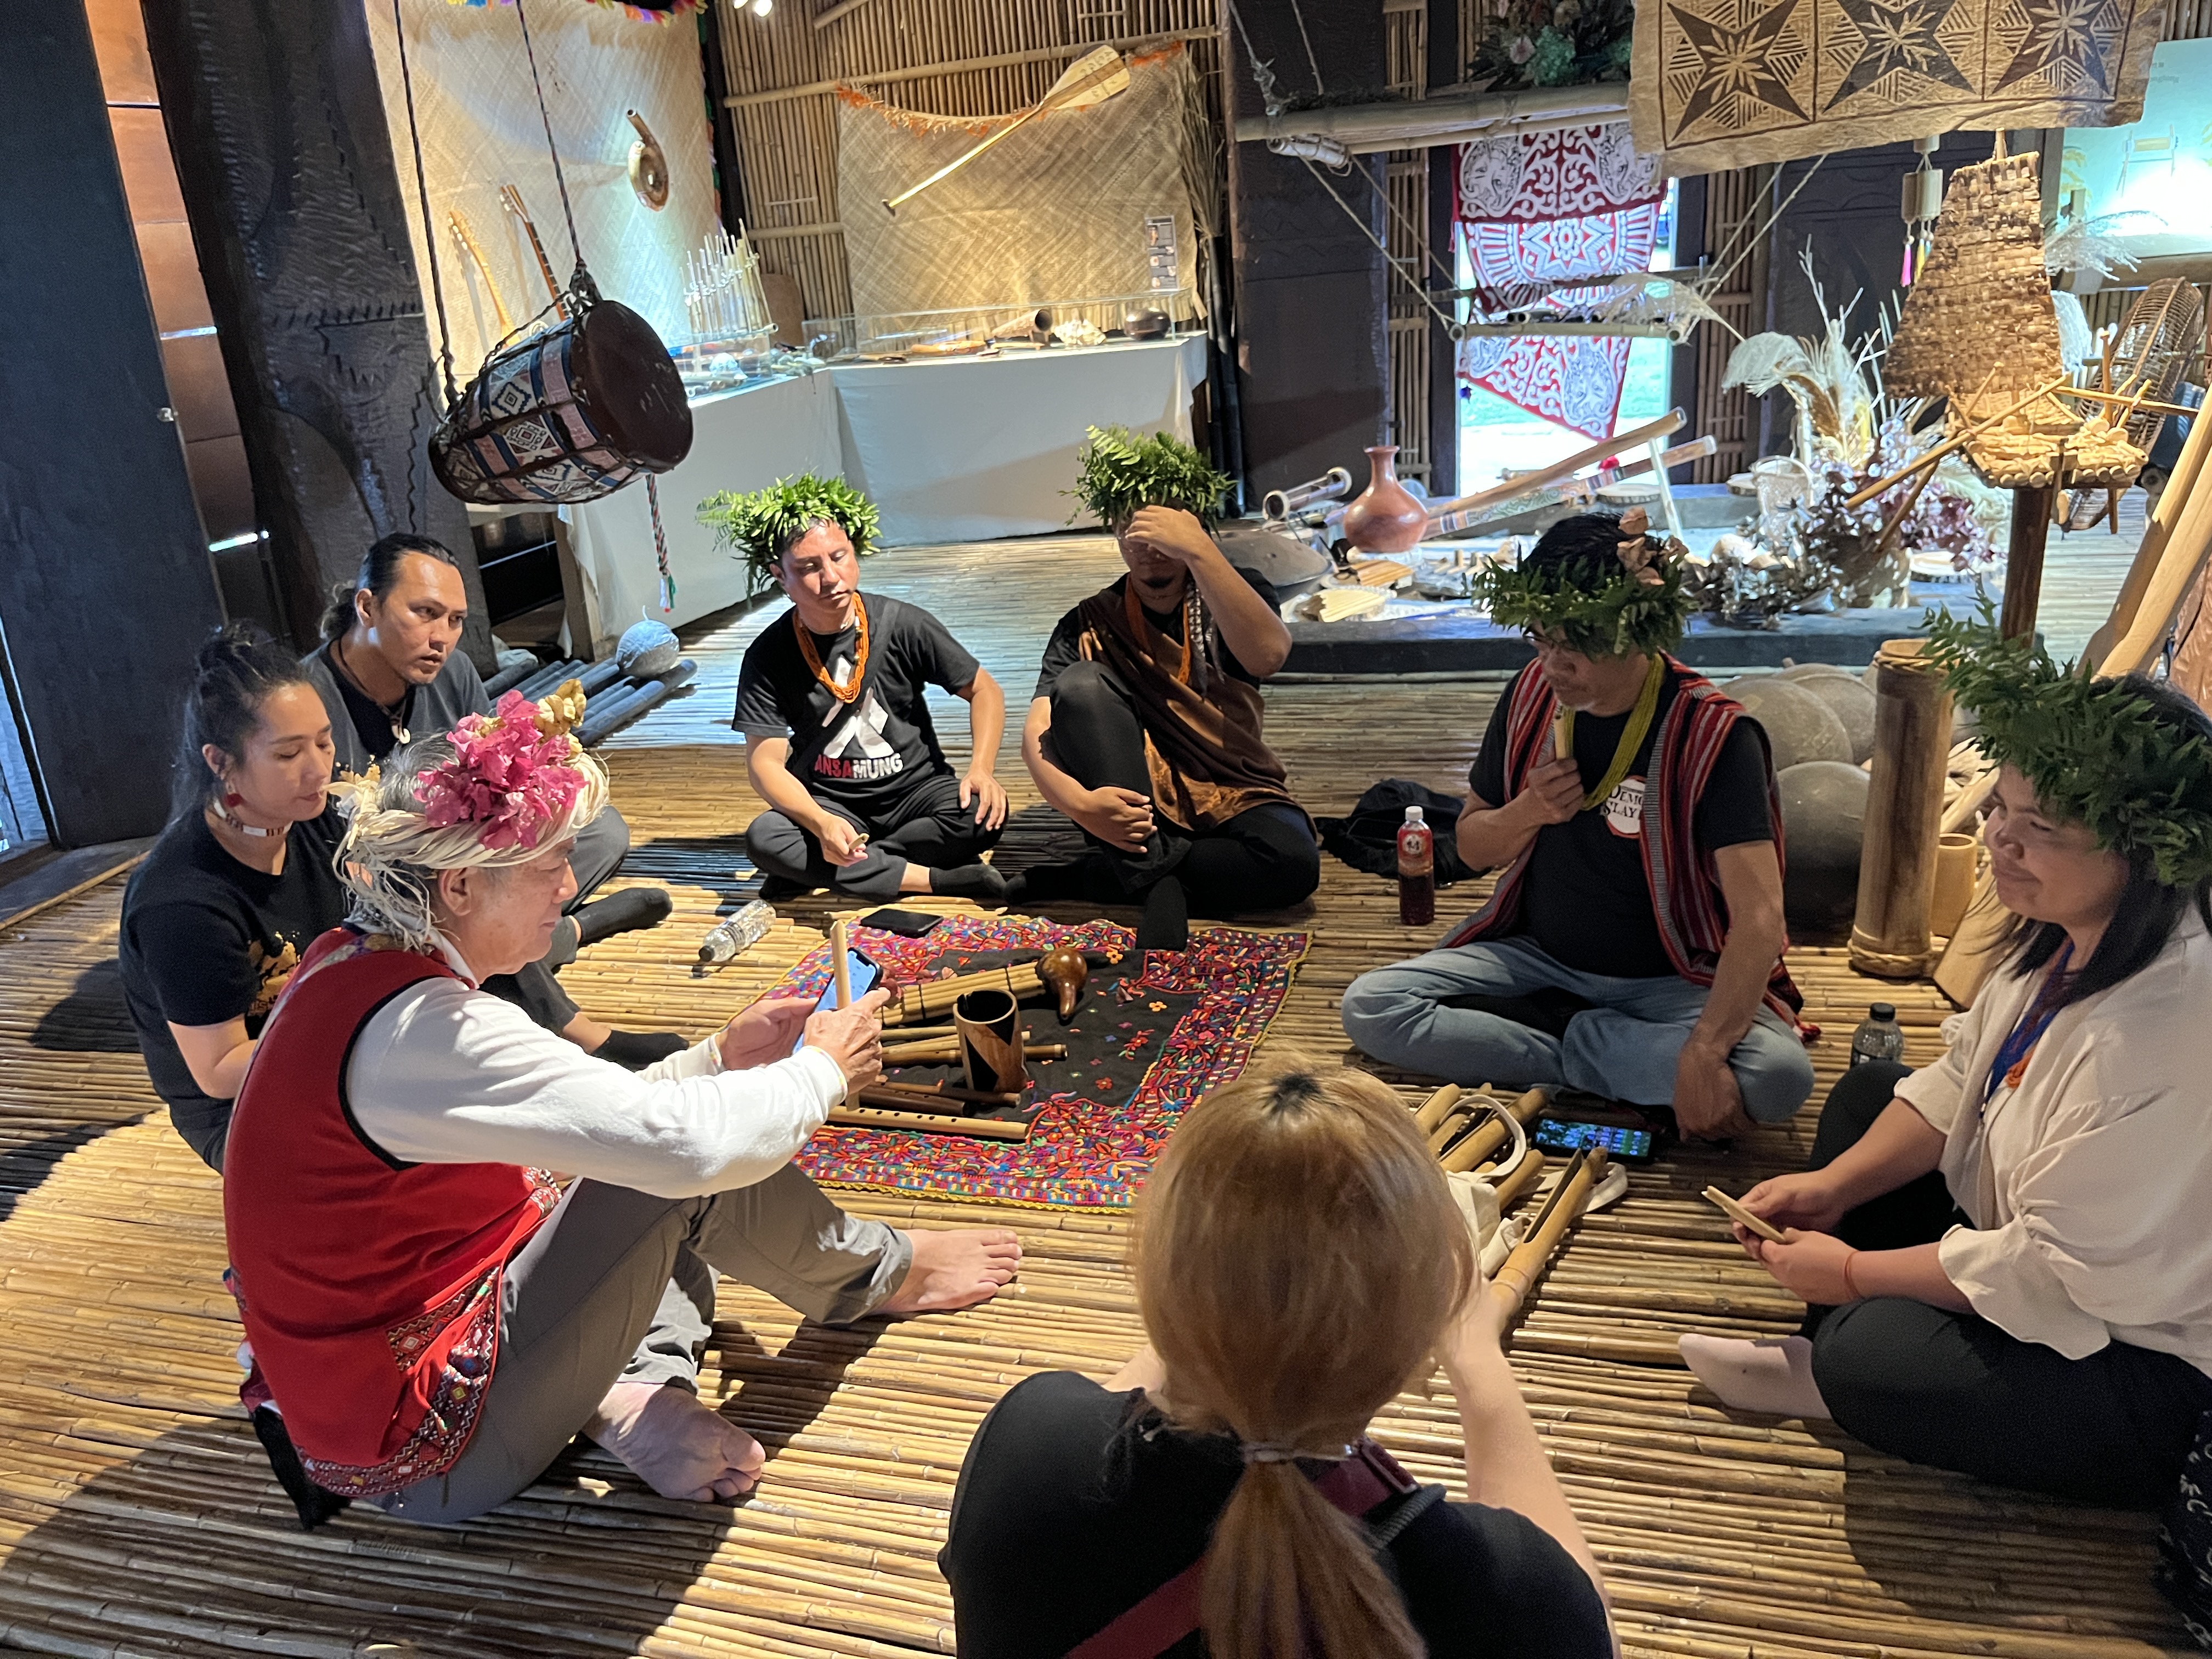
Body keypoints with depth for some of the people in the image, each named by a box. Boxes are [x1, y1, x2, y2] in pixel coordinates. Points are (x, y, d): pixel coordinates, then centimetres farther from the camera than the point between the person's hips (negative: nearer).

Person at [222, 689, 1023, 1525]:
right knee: (681, 1165, -12)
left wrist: (718, 1059, 2)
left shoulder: (347, 961, 1)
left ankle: (631, 1396, 0)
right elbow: (685, 1141, -32)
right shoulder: (422, 1030, -30)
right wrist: (824, 1069, -14)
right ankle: (877, 1271, 16)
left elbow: (582, 1116, 9)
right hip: (431, 1460, -9)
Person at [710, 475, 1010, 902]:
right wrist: (821, 824, -31)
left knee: (983, 813, -30)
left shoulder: (903, 624, -7)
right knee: (763, 838, -31)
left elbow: (984, 691, 1)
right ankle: (934, 878, -24)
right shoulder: (768, 657, -8)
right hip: (828, 803, 0)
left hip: (916, 790, 0)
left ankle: (818, 869, -19)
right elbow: (765, 762, -11)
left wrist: (982, 769, -18)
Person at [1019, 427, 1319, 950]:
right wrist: (1079, 802, -33)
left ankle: (1087, 879, -20)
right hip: (1135, 806, 0)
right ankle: (1158, 883, -28)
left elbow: (1267, 654, -23)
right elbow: (1038, 731, -12)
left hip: (1232, 802, 1)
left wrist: (1198, 551, -30)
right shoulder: (1089, 626, 1)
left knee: (1294, 860, -32)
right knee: (1081, 685, -24)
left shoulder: (1236, 594, 1)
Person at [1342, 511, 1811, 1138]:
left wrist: (1704, 1053, -40)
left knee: (1777, 1076, -33)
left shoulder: (1713, 734, -19)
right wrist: (1527, 812, -15)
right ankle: (1608, 1051, -13)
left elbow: (1758, 916, -27)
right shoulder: (1532, 693, -3)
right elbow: (1472, 847, 9)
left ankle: (1573, 1039, -13)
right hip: (1538, 956, 4)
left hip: (1671, 982, -4)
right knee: (1369, 1005, -16)